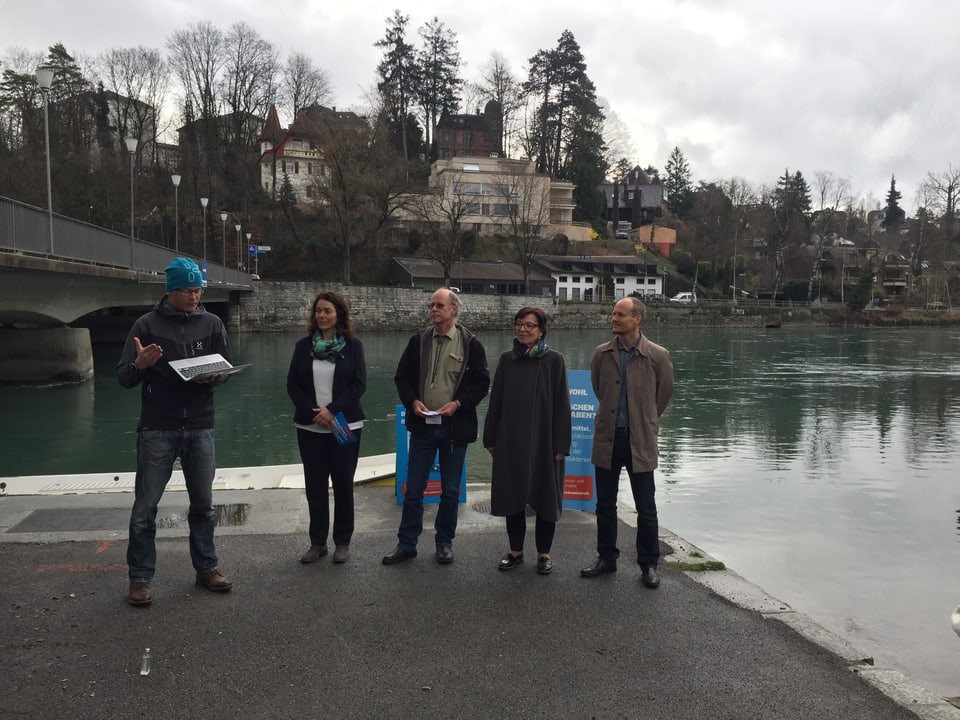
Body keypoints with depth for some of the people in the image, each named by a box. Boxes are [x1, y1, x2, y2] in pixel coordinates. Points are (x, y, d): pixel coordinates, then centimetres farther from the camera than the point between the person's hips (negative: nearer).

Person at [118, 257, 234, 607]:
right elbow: (123, 378, -3)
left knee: (203, 505, 11)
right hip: (157, 430, -2)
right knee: (145, 508, 1)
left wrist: (213, 375, -14)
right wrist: (140, 364, -25)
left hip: (200, 429, 3)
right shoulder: (147, 324, -3)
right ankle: (140, 578, 13)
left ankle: (206, 568, 24)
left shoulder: (211, 323, 5)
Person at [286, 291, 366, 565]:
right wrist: (313, 412, -10)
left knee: (343, 484, 4)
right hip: (310, 427, 2)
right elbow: (292, 384, 3)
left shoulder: (353, 345, -1)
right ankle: (317, 542, 16)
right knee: (315, 485, 6)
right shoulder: (303, 345, 5)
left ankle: (342, 542, 16)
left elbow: (359, 383, -6)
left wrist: (332, 409, -15)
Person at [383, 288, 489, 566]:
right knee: (413, 488, 6)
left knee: (450, 490, 9)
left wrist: (458, 403, -15)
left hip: (455, 427, -2)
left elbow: (481, 381, -2)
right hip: (423, 425, 2)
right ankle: (406, 543, 17)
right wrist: (413, 401, -7)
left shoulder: (470, 343, -3)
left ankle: (445, 543, 23)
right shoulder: (418, 341, 4)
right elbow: (402, 376, 10)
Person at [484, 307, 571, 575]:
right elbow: (495, 401, 7)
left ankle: (544, 553, 20)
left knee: (544, 496, 6)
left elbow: (561, 404, -5)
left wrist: (561, 445, -9)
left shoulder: (554, 360, -5)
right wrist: (491, 439, 5)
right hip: (510, 442, 3)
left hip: (542, 441, -3)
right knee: (512, 495, 9)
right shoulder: (507, 359, 4)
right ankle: (515, 550, 23)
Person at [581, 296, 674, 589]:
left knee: (646, 507, 5)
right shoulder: (601, 354, 1)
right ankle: (606, 558, 27)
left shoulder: (657, 356, -8)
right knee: (605, 504, 12)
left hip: (640, 441, -3)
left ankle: (649, 564, 20)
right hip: (607, 438, 3)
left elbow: (664, 393, 7)